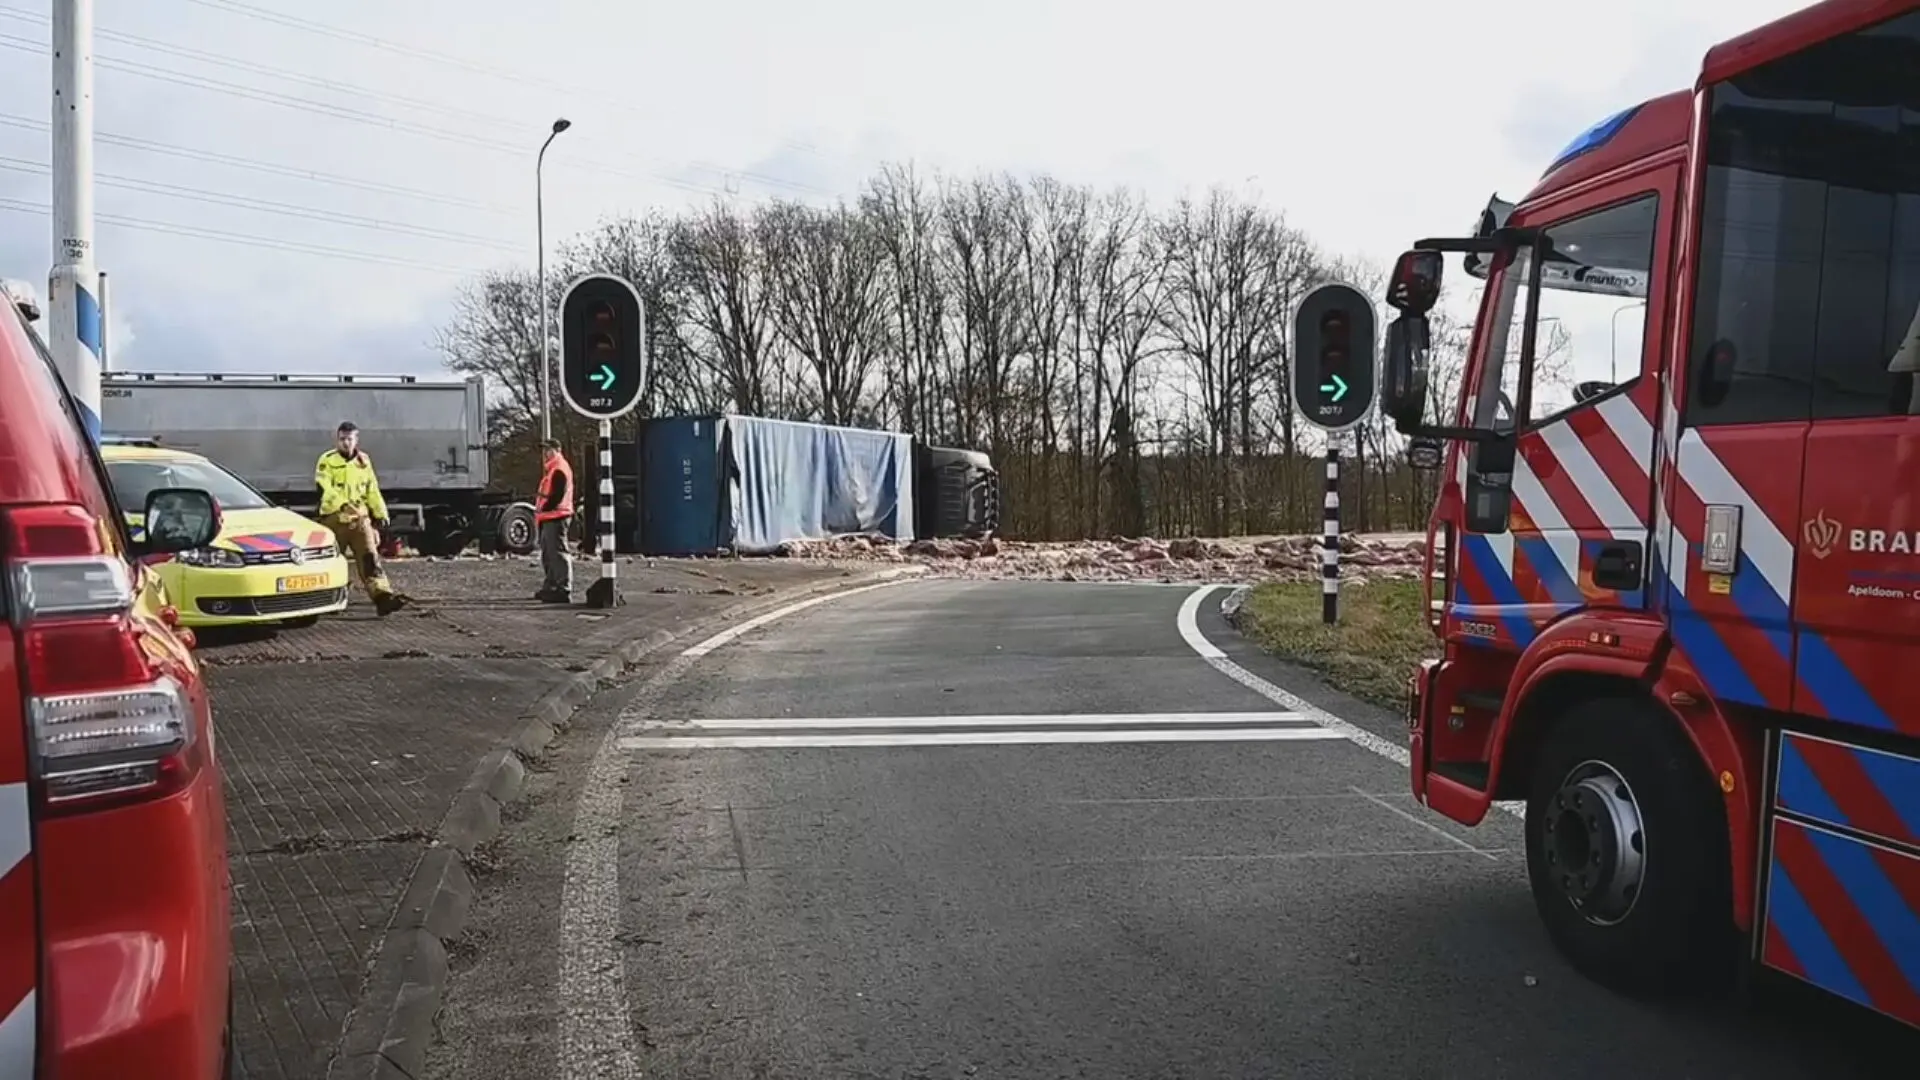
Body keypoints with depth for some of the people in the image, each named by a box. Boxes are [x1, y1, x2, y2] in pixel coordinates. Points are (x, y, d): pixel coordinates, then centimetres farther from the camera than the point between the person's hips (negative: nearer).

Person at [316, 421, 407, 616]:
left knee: (370, 558, -10)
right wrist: (343, 504, -33)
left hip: (360, 518, 3)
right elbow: (325, 489, -18)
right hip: (334, 519, -3)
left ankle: (383, 596, -21)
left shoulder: (364, 461, 12)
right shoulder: (327, 460, -3)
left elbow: (373, 491, 19)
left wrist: (381, 514, 15)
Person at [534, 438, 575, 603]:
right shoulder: (551, 468, 21)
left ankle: (564, 591, -13)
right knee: (548, 555, 18)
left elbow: (558, 494, -21)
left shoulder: (559, 469, -12)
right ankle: (550, 588, 27)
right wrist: (540, 509, 16)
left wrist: (544, 508, -16)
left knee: (558, 554, -12)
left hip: (556, 517, -11)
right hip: (549, 517, 11)